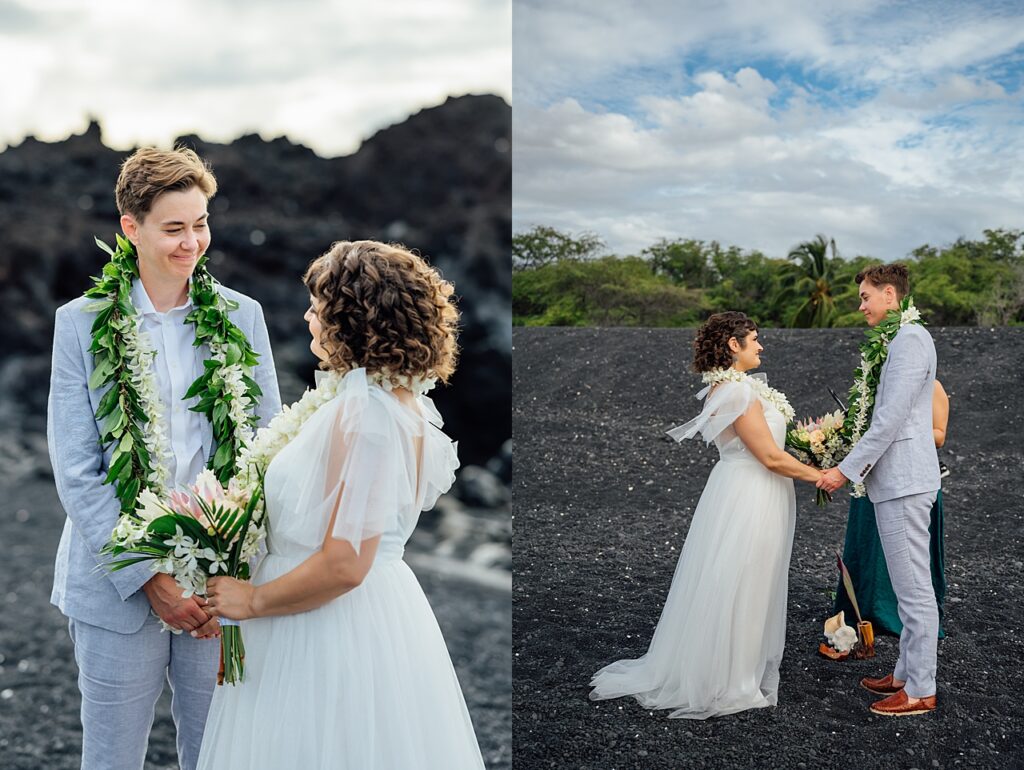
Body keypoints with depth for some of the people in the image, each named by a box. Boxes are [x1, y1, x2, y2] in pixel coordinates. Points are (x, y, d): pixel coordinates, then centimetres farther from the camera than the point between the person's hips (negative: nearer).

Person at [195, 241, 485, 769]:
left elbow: (343, 564, -25)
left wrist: (253, 600, -13)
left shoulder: (364, 412, -23)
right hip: (382, 615, 9)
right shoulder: (402, 399, 7)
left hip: (333, 625, -9)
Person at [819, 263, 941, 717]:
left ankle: (920, 691, 3)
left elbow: (891, 418, -20)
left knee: (915, 588, -4)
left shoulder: (910, 339, -14)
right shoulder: (902, 339, 18)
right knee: (908, 588, 16)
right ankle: (907, 674, 26)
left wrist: (847, 469, -16)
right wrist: (850, 456, 16)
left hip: (904, 482, -11)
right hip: (895, 481, 11)